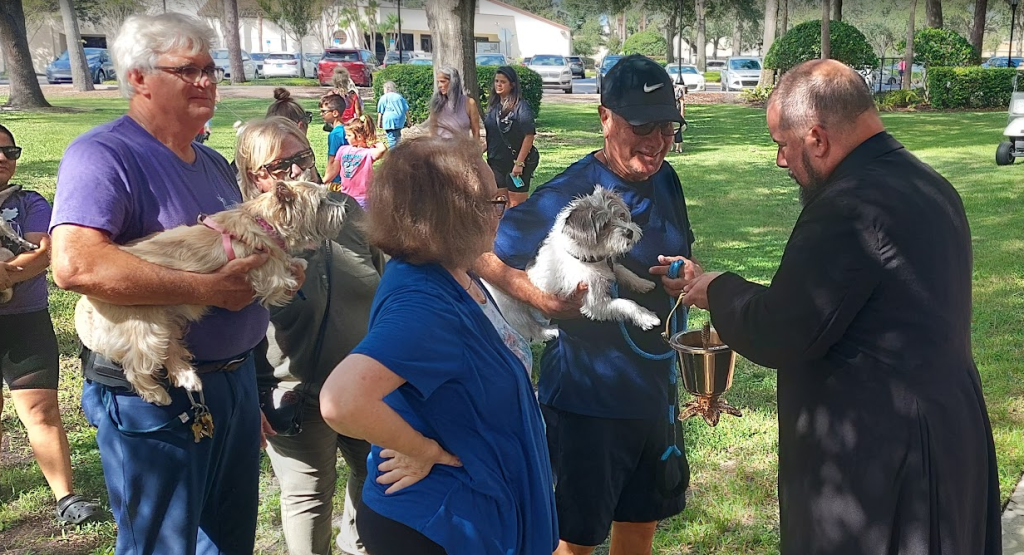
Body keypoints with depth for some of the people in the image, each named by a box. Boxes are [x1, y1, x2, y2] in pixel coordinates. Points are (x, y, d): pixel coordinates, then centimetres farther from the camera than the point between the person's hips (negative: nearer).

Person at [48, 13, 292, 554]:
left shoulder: (214, 164, 13)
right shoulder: (103, 155, -15)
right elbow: (75, 264, -31)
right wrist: (206, 289, -28)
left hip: (236, 380, 9)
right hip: (155, 395, -8)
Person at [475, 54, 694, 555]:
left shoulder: (664, 181, 0)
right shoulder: (568, 194, -19)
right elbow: (483, 254, -15)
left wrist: (685, 278, -9)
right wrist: (540, 297, -29)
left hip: (652, 391, 6)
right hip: (586, 397, -6)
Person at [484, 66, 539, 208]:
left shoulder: (520, 106, -13)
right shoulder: (494, 105, 8)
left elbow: (529, 136, -17)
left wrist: (519, 163, -20)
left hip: (516, 162, -7)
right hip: (496, 162, 7)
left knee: (516, 205, -2)